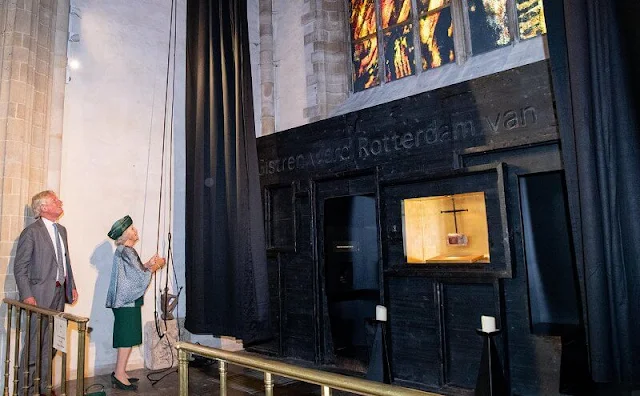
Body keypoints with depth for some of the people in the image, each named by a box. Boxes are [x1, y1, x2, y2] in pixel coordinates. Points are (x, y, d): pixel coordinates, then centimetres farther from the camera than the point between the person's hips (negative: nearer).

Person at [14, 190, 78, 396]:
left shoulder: (62, 230, 14)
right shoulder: (31, 232, -8)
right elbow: (20, 267, -10)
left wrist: (71, 286, 14)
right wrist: (27, 295, -15)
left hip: (59, 293, 7)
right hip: (41, 294, -7)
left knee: (50, 342, 12)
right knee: (35, 343, 0)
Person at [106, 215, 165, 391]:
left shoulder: (124, 250, 14)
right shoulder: (126, 251, -16)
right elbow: (140, 276, -17)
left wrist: (148, 264, 6)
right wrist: (156, 265, -5)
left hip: (126, 301, 10)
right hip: (128, 301, -10)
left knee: (126, 338, 14)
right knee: (127, 338, -3)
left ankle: (119, 373, 22)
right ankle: (119, 375, 3)